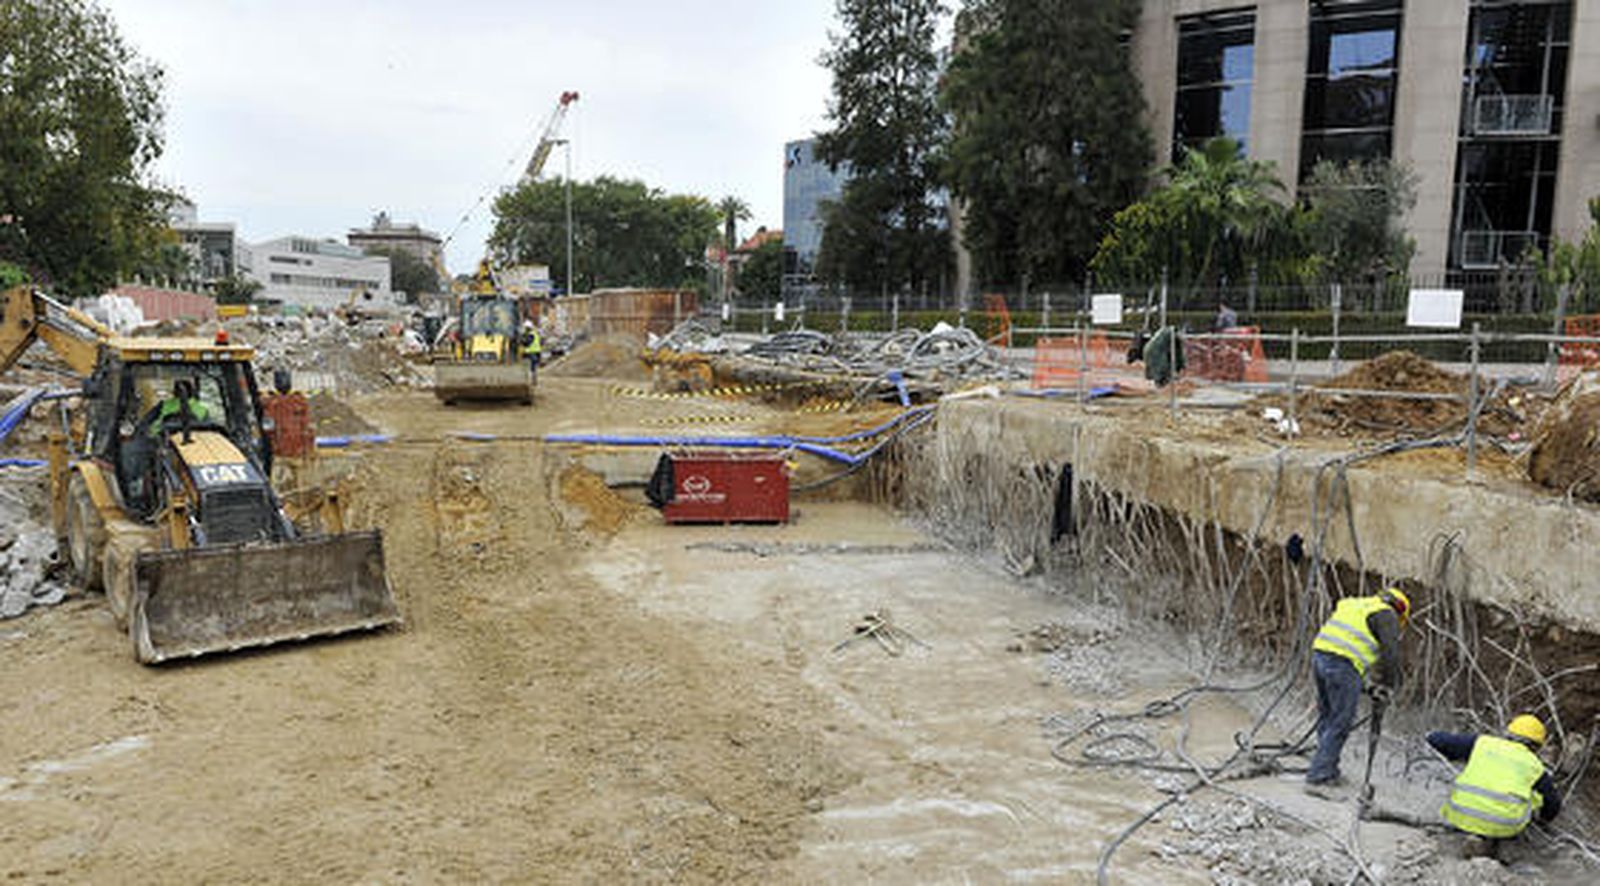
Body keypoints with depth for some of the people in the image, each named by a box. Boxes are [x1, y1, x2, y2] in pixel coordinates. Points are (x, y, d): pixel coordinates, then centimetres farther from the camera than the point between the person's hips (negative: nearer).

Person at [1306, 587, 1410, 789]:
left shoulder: (1353, 604, 29)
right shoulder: (1386, 615, 6)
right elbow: (1390, 653, -5)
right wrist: (1387, 688, 4)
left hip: (1319, 653, 8)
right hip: (1344, 665, -8)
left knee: (1327, 717, 18)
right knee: (1340, 723, 0)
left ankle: (1329, 771, 25)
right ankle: (1319, 775, 1)